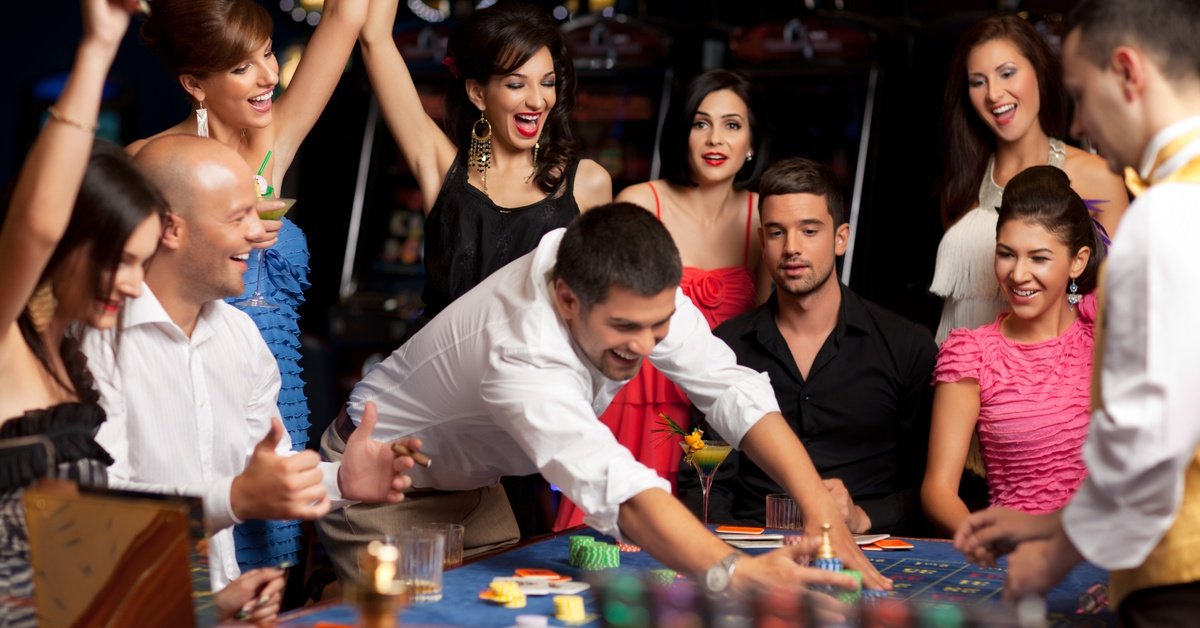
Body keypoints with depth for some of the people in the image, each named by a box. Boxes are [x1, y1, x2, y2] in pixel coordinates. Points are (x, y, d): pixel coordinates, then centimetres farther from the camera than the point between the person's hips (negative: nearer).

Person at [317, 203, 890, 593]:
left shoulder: (640, 291, -23)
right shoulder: (521, 353, -43)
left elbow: (733, 390, -22)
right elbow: (618, 488, -55)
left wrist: (822, 509, -33)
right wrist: (733, 572, -68)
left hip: (469, 481, 7)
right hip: (381, 481, -7)